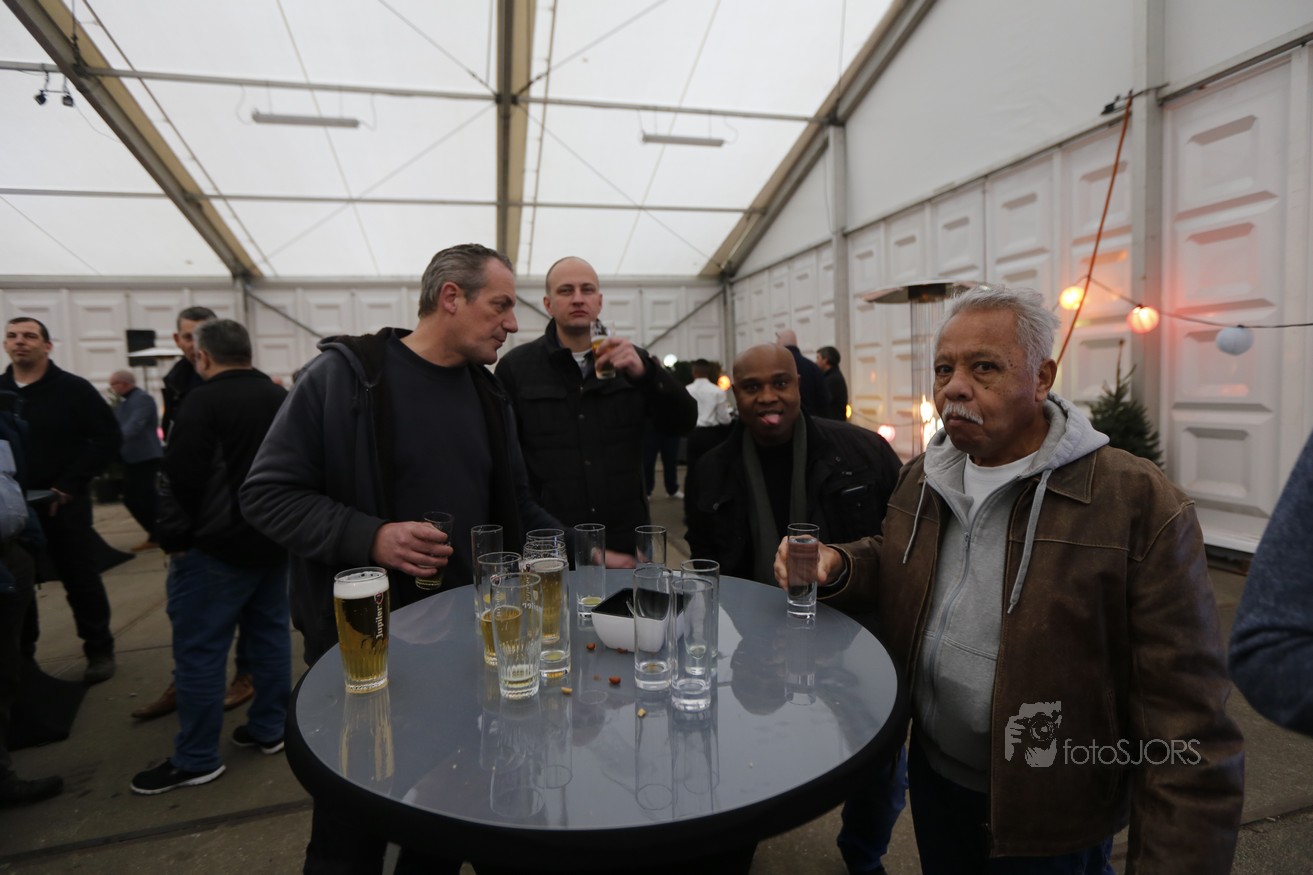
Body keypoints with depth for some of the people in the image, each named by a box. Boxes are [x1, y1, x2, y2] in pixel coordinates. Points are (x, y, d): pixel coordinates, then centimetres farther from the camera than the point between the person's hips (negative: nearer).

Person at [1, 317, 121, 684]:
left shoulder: (73, 388, -5)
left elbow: (108, 437, -9)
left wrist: (69, 485, -13)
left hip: (64, 504, -4)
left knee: (81, 581, 3)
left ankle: (100, 651, 16)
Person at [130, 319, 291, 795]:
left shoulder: (204, 400, -15)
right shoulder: (282, 398, 8)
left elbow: (183, 476, -17)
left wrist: (175, 537, -5)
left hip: (216, 547, -7)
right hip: (273, 541, 8)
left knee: (198, 650, 3)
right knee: (270, 635, 15)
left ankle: (196, 759, 12)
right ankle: (269, 729, 26)